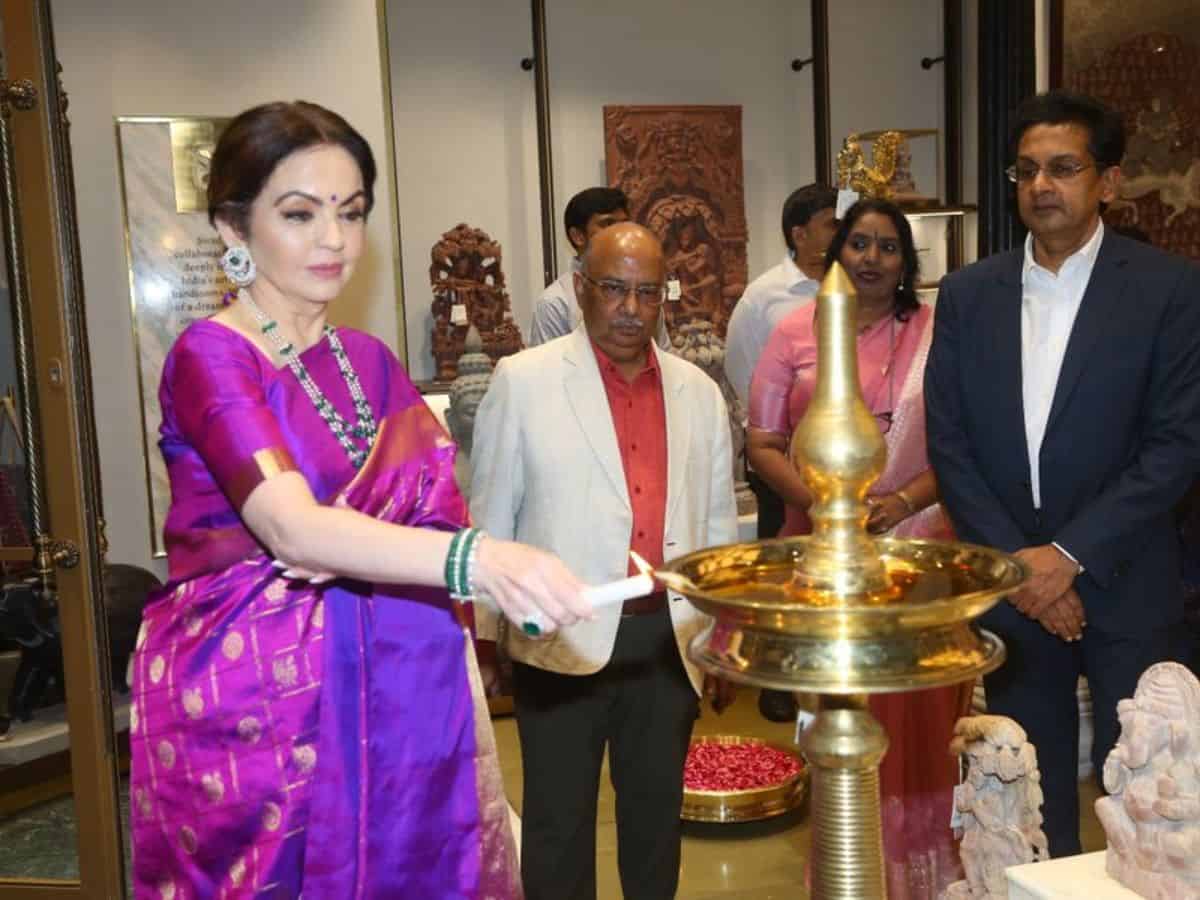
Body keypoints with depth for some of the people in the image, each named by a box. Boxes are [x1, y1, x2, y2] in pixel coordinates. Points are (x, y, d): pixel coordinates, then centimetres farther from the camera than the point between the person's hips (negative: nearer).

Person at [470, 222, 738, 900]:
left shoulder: (699, 392, 6)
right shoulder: (523, 380, -5)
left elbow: (719, 526, 12)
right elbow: (491, 519, -1)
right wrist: (483, 635, 0)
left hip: (670, 640, 4)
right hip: (562, 641, -3)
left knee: (658, 811, 18)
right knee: (559, 820, 10)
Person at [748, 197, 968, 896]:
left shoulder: (936, 332, 2)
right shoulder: (796, 333, 4)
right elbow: (763, 444, 4)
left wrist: (905, 501, -15)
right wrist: (816, 500, -12)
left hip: (917, 549, 0)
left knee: (918, 719, 5)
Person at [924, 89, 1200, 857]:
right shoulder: (967, 294, 3)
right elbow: (949, 442, 1)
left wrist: (1070, 554, -15)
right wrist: (1013, 562, -7)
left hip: (1124, 586, -2)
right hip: (1009, 585, 3)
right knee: (1032, 791, 13)